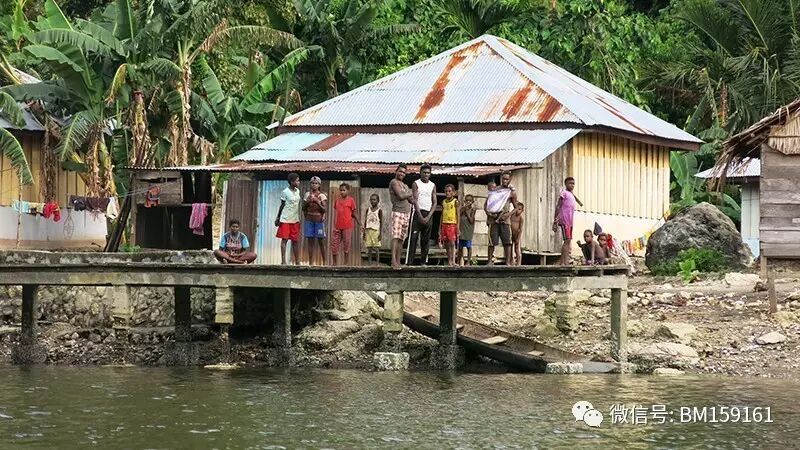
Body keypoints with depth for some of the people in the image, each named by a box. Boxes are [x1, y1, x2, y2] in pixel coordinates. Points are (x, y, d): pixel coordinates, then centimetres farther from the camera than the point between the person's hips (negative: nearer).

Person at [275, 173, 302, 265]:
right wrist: (278, 218, -2)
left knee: (295, 241, 7)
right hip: (285, 219, -6)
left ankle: (297, 261, 11)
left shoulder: (297, 191, 9)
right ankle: (283, 260, -5)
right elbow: (282, 205, -3)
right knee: (284, 239, -5)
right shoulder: (285, 192, -9)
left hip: (295, 220, 6)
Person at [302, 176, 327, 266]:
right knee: (310, 241, 1)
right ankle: (311, 262, 1)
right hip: (309, 220, 3)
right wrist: (307, 201, -8)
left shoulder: (322, 196, 1)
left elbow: (325, 209, -7)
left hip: (319, 220, -3)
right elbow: (303, 208, 9)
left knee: (320, 241, -3)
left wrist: (317, 202, -18)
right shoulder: (307, 194, 9)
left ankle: (324, 262, 1)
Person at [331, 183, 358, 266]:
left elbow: (353, 214, 2)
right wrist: (334, 226, 6)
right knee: (334, 245, 3)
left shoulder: (351, 200, 0)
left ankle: (346, 264, 5)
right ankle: (336, 264, 11)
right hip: (338, 227, 5)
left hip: (347, 227, -5)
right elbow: (336, 214, 13)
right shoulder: (337, 201, 12)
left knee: (346, 246, 0)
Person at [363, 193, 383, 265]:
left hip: (376, 230, -3)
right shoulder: (368, 209, 10)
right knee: (369, 248, 1)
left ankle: (377, 263, -1)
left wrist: (380, 233, -8)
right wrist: (364, 232, 6)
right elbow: (365, 221, 11)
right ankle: (369, 263, 4)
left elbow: (381, 222, -1)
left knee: (376, 248, -4)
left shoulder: (379, 210, 0)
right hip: (368, 230, 3)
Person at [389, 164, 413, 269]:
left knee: (401, 238, 5)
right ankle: (393, 261, -24)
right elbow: (400, 196, -14)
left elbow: (411, 200, 21)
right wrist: (411, 193, 1)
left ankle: (398, 261, 4)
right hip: (397, 212, -8)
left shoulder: (405, 185, 23)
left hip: (406, 213, 8)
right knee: (396, 237, -16)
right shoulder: (394, 182, -4)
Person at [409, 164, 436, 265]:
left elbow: (434, 202, 8)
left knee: (426, 239, 3)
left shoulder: (433, 186, 12)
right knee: (413, 237, -10)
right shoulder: (416, 184, 2)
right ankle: (409, 262, -13)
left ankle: (423, 261, 6)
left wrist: (428, 217, -5)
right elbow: (415, 200, -6)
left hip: (428, 214, 4)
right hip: (418, 212, -4)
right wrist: (420, 216, -14)